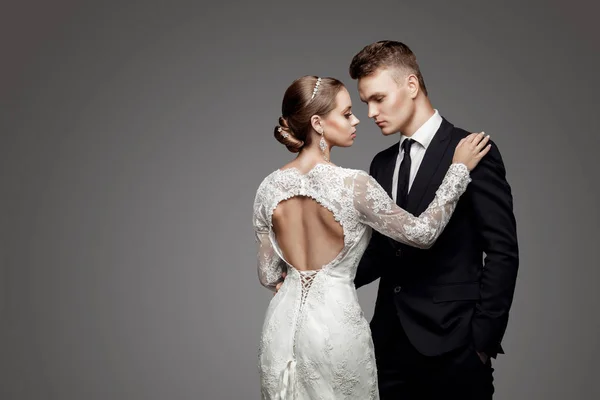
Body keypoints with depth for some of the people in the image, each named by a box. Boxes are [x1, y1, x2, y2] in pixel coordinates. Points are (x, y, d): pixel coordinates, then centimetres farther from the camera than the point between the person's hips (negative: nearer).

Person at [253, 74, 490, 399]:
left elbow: (268, 276, 3)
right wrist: (458, 169, 0)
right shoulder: (353, 184, -18)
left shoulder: (269, 187, -3)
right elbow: (422, 233, -7)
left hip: (283, 323, 5)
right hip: (334, 324, -5)